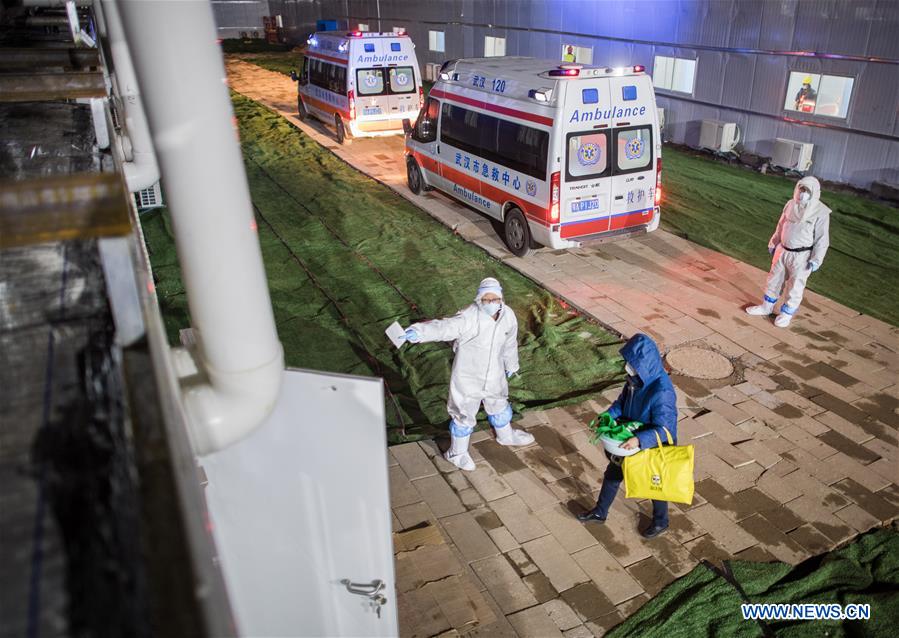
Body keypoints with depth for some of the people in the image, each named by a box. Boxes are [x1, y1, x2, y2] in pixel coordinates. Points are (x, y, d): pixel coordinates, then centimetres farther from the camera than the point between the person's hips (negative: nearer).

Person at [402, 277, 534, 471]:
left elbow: (510, 342, 8)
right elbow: (444, 327, -48)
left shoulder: (508, 316, -11)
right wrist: (418, 332, -67)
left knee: (499, 406, 29)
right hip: (468, 378, -6)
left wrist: (511, 364, 24)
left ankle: (506, 435, 59)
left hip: (494, 377, 6)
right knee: (464, 414, 12)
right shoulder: (468, 318, -31)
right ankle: (457, 453, 37)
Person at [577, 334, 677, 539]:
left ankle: (660, 522, 47)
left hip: (654, 447, -7)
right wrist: (608, 416, -12)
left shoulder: (662, 392, -36)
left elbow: (663, 429, -30)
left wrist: (640, 440, -43)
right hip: (631, 440, 7)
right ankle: (600, 512, 44)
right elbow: (623, 401, 4)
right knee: (612, 474, 20)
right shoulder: (637, 378, -13)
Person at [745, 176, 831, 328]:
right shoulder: (791, 205, 1)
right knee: (774, 279, 16)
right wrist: (773, 244, 17)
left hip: (801, 256, -5)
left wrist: (816, 260, -15)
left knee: (795, 286, 6)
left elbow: (822, 239, -12)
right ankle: (767, 307, 32)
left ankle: (786, 314, 21)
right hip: (783, 250, 5)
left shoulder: (820, 212, -15)